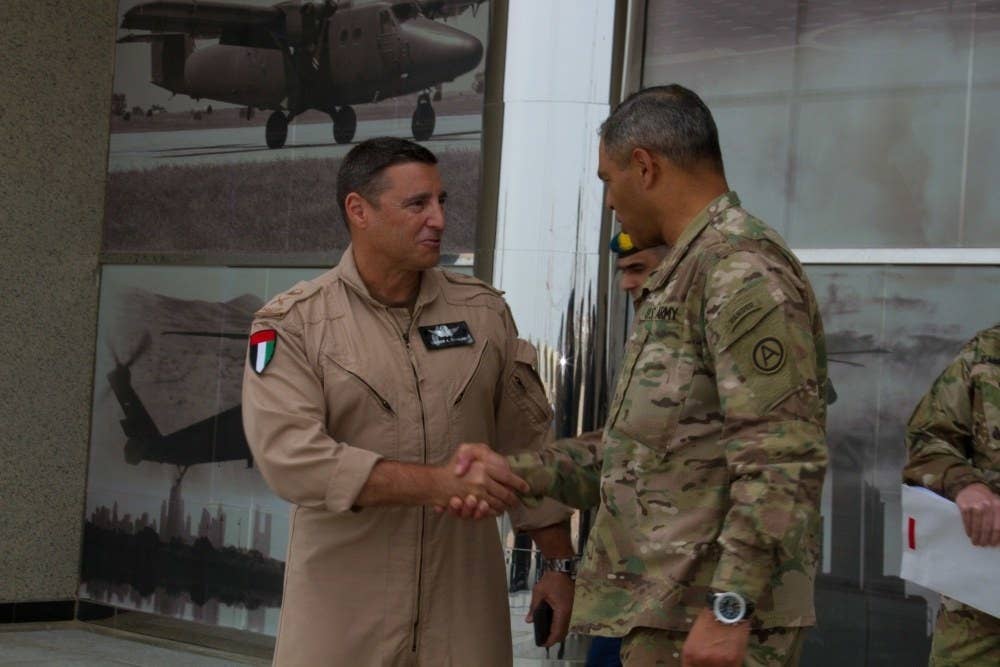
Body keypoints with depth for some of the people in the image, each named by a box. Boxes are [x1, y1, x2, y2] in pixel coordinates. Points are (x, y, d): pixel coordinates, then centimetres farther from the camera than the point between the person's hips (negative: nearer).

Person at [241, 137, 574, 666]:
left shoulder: (484, 312, 6)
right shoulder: (291, 324, -5)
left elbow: (528, 443, 11)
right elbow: (290, 457, -18)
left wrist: (560, 562, 9)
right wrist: (440, 482, -22)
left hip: (463, 601, 3)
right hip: (343, 611, -2)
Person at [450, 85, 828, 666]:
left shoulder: (744, 270, -13)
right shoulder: (684, 276, 20)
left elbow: (783, 459, -21)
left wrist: (730, 610, -23)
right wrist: (516, 472, 13)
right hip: (661, 616, 9)